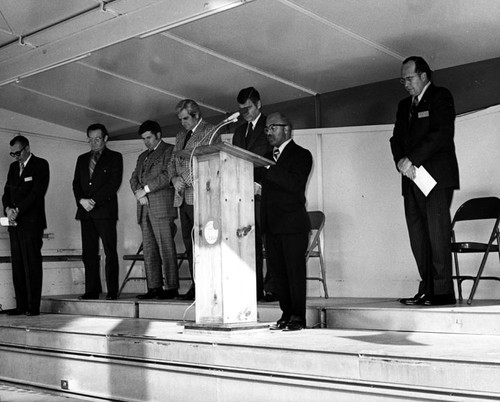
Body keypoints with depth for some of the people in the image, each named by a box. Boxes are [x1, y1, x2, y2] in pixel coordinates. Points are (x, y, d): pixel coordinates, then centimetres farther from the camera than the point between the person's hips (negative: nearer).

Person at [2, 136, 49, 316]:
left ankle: (33, 306, -4)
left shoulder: (40, 165, -1)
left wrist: (18, 210, -15)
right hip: (15, 223, 6)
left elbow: (38, 192, -11)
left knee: (32, 265, -6)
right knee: (17, 266, 5)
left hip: (31, 222, -6)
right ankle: (21, 306, 8)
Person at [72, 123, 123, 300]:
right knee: (89, 253, 2)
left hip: (105, 209, -5)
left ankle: (112, 291, -5)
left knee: (110, 252, -6)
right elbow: (76, 183, 14)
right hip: (85, 211, 5)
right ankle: (92, 291, 5)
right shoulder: (82, 159, 21)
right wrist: (81, 200, -6)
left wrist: (94, 200, -12)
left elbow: (114, 183, -5)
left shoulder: (115, 157, 5)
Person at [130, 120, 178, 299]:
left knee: (166, 247, -9)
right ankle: (154, 288, 4)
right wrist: (138, 193, -2)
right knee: (149, 250, 3)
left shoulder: (169, 150, 3)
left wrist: (145, 189, -9)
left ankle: (171, 287, -7)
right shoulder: (143, 156, 26)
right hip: (145, 208, 7)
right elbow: (134, 178, 19)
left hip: (162, 206, -7)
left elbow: (167, 175, -9)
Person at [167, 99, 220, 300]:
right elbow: (172, 161, 22)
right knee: (189, 243, 6)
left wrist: (186, 180, -12)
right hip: (183, 196, 7)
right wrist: (174, 178, 1)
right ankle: (197, 285, 10)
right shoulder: (180, 136, 23)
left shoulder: (210, 131, -1)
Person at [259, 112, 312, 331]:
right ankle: (286, 314, 14)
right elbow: (265, 185, 16)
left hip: (293, 224, -7)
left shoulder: (301, 155, -1)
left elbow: (295, 184, -17)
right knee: (278, 272, 7)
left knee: (295, 271, -4)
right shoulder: (268, 157, 20)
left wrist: (269, 168, -20)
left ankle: (298, 317, 1)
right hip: (272, 225, 7)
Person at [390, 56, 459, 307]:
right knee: (418, 236, 2)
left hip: (436, 177, -7)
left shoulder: (441, 97, 1)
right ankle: (426, 289, 6)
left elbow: (442, 133, -12)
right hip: (412, 178, 7)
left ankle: (443, 291, -6)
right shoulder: (404, 105, 23)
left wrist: (412, 160, -15)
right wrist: (401, 161, -5)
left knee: (437, 234, -9)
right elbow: (397, 138, 16)